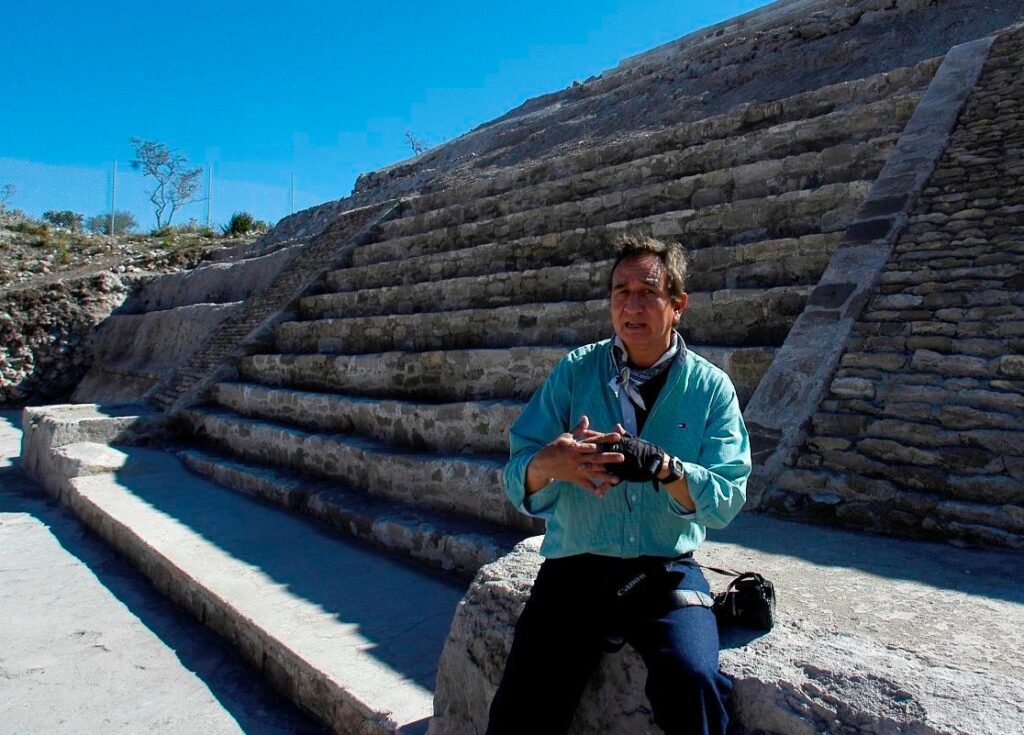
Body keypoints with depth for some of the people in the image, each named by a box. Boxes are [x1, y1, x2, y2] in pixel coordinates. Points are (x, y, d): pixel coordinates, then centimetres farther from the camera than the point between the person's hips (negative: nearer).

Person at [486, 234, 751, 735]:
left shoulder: (711, 388, 2)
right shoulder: (575, 371, 2)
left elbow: (726, 501, -7)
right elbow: (518, 483, -4)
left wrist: (662, 466, -26)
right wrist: (549, 463, -28)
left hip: (667, 572, 0)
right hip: (575, 567, 1)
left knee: (691, 684, -26)